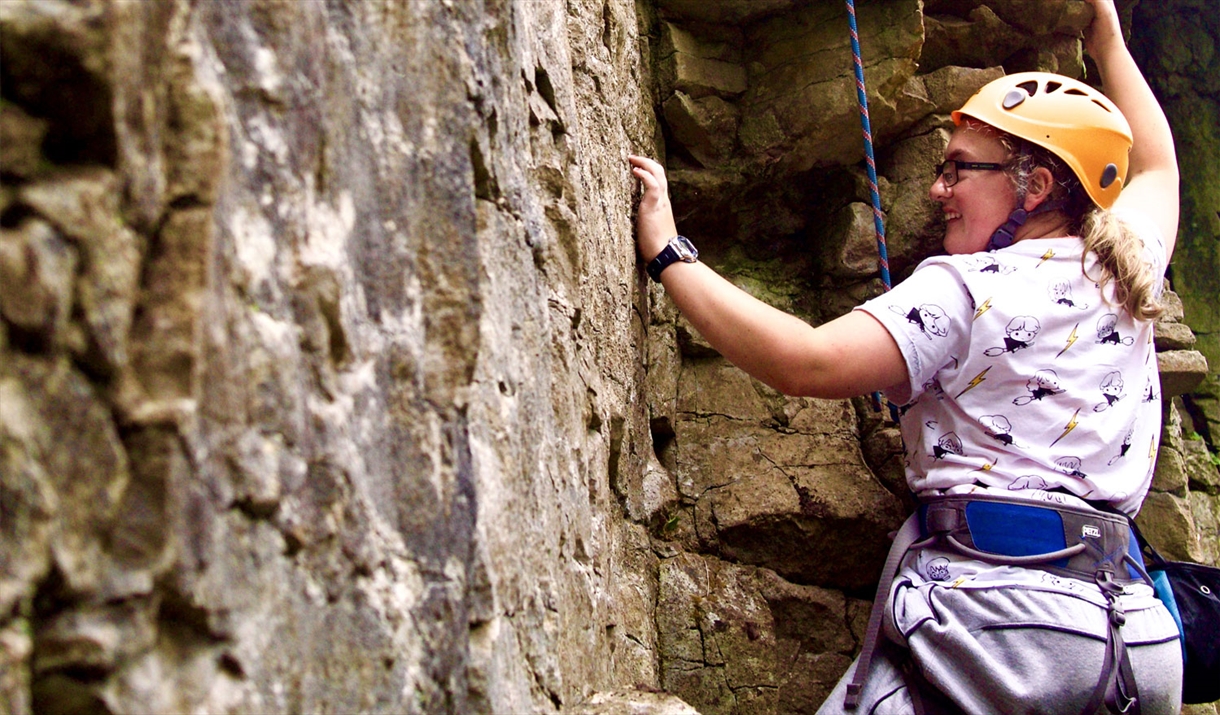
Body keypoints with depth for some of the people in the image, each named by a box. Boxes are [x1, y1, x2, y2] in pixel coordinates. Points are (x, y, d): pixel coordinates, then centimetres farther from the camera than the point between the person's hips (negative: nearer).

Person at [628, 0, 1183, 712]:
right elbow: (1156, 164, 36)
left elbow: (806, 362, -18)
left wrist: (669, 254, -10)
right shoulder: (1126, 276, 14)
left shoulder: (962, 290, -5)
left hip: (990, 616, -6)